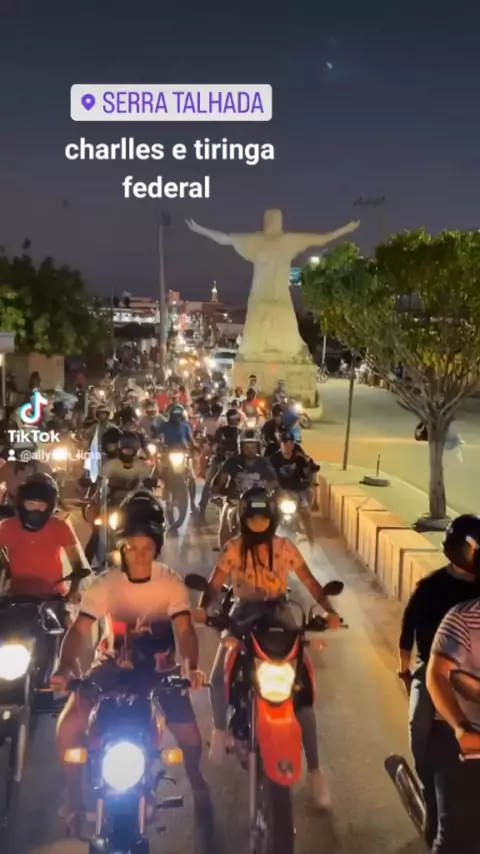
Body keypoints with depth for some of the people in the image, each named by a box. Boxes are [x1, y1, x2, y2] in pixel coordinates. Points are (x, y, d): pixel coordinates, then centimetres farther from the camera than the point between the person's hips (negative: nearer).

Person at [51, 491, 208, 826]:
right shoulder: (105, 584, -15)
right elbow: (80, 630, -22)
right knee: (69, 727, -16)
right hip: (114, 665, 1)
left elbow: (183, 628, -24)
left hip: (160, 667, 0)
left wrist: (191, 667, -44)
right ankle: (74, 795, 10)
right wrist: (64, 669, -41)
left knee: (189, 735, -10)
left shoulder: (172, 583, -14)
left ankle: (195, 776, 26)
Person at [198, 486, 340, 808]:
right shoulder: (234, 548, -8)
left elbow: (310, 582, -7)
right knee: (218, 678, -17)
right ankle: (221, 729, 17)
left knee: (303, 690, -8)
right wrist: (201, 609, -32)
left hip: (280, 616, 0)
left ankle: (314, 770, 2)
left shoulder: (285, 547, -8)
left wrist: (329, 611, -23)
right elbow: (215, 584, -13)